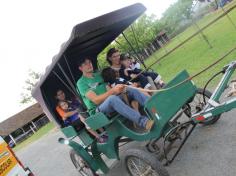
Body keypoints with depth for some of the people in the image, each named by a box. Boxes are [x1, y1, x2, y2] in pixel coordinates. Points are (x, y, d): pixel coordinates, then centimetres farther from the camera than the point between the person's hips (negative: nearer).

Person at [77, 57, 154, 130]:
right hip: (98, 110, -6)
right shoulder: (81, 82, -4)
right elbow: (96, 100, -17)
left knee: (131, 90, -14)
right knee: (112, 98, -38)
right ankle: (144, 122, -51)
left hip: (111, 102, 7)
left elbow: (108, 90, 11)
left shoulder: (98, 74, 17)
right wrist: (112, 91, -29)